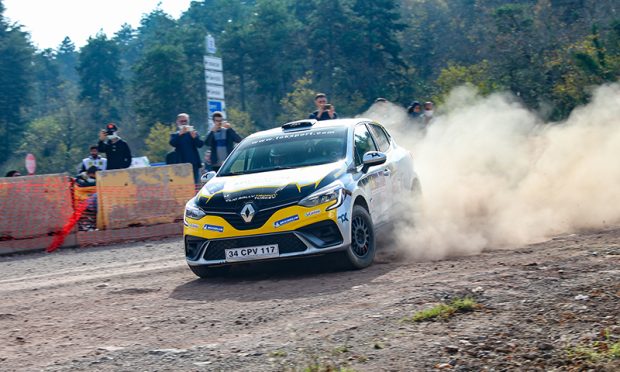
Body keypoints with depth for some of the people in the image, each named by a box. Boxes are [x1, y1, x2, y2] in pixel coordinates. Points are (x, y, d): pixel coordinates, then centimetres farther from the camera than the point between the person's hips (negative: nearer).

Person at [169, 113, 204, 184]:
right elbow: (172, 143, -11)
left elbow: (200, 144, -2)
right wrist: (180, 133, -24)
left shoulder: (193, 132, 11)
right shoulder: (175, 135, 10)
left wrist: (194, 137, -21)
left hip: (194, 163, 1)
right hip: (181, 164, -1)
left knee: (196, 183, -2)